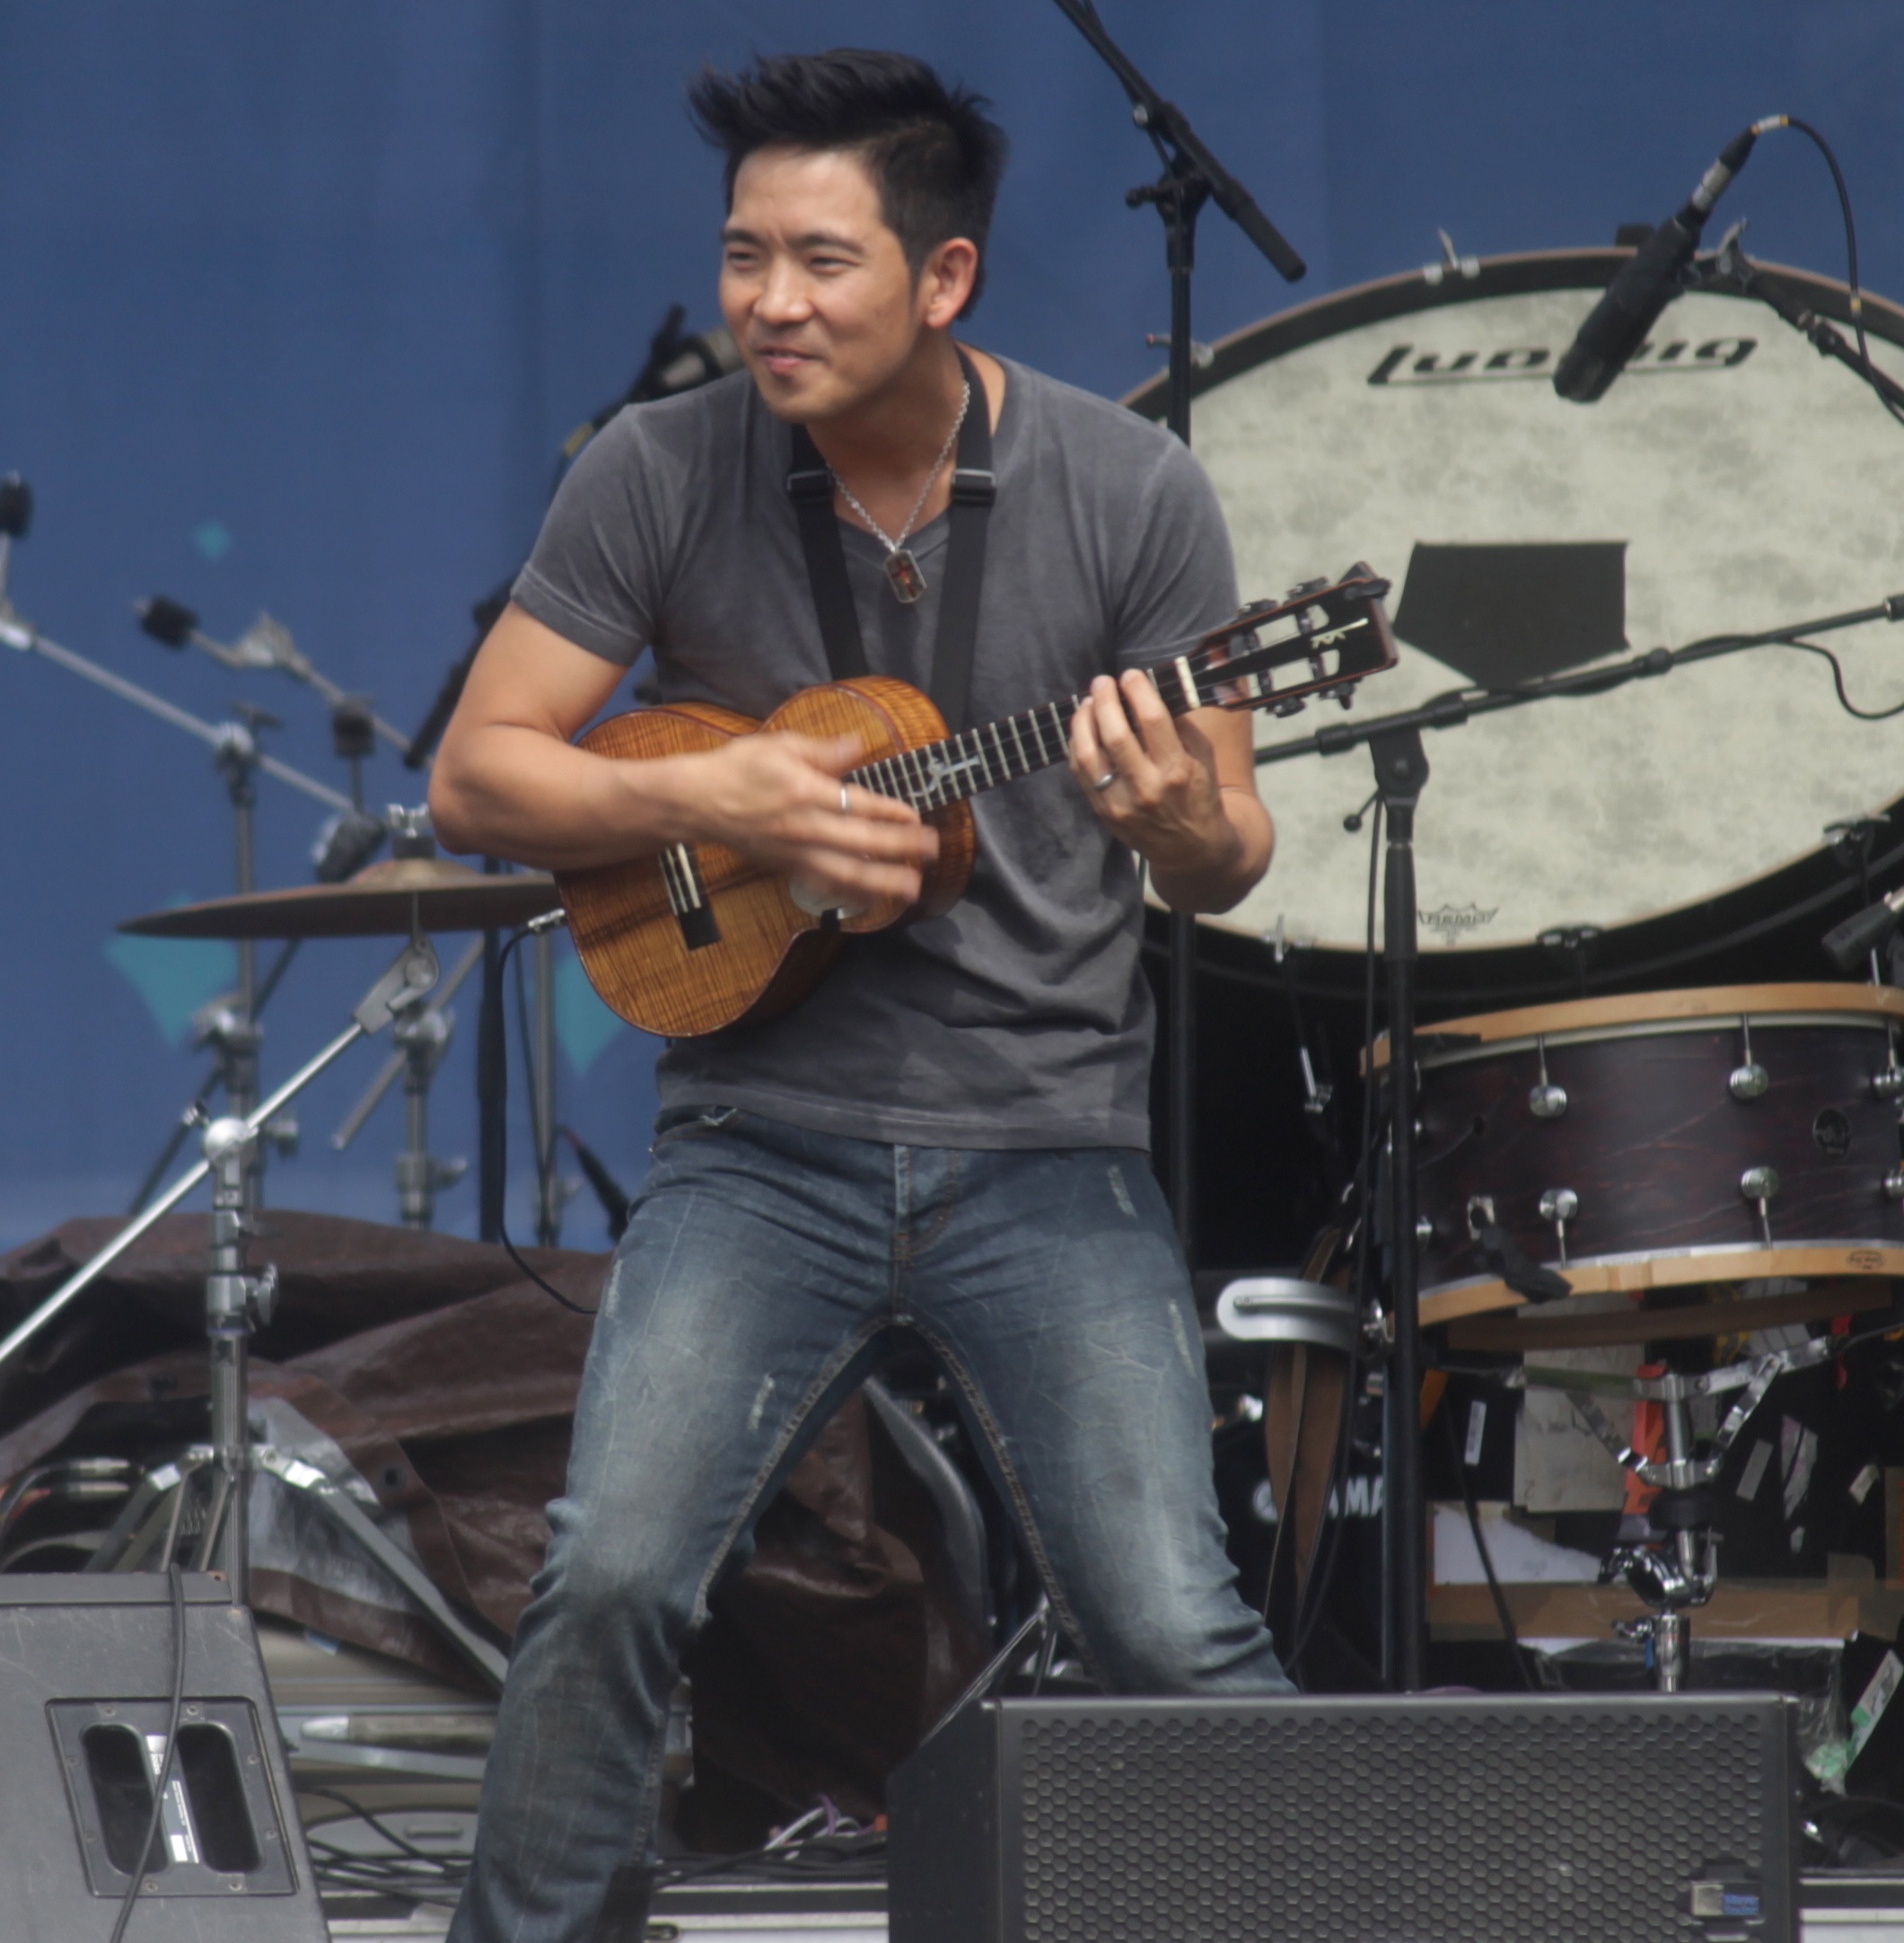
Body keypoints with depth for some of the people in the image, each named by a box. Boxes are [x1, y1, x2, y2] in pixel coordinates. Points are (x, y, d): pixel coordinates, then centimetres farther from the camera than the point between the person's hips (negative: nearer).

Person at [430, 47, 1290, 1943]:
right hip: (763, 1141, 1)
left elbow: (1226, 863, 2)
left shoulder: (1128, 491, -4)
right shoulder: (661, 474, -3)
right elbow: (477, 776, 2)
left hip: (1048, 1149, 0)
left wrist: (1185, 825, -22)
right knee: (608, 1578, -17)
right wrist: (707, 803, -15)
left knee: (1173, 1635, -12)